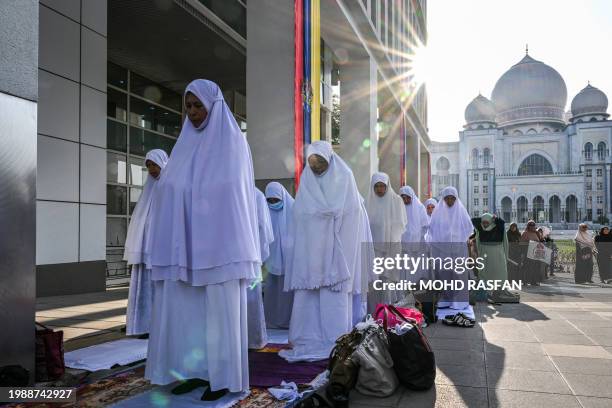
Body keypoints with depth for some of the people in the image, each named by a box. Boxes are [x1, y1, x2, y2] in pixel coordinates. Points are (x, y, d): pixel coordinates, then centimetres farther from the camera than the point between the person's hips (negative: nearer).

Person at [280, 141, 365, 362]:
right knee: (308, 291, -1)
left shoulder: (344, 176, 1)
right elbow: (301, 212, 10)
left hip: (336, 244, -3)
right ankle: (308, 339, 5)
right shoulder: (306, 178, 12)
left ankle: (336, 342, 0)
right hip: (311, 246, 4)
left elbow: (349, 211, -4)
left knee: (334, 292, -5)